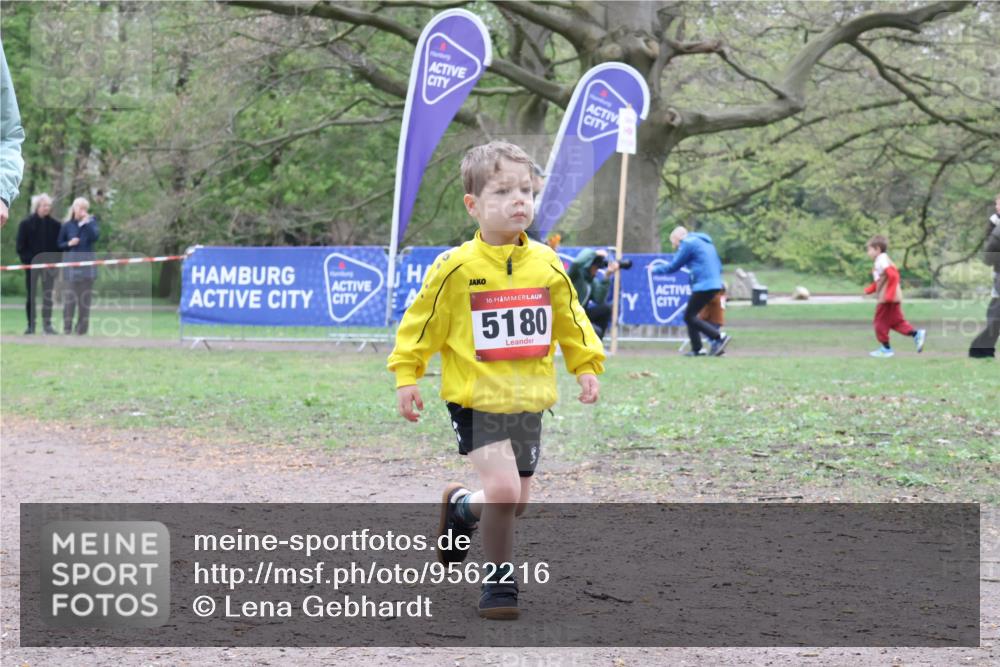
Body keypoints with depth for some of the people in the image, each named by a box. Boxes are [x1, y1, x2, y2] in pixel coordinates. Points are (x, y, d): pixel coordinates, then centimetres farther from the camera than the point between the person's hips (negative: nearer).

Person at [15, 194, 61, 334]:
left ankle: (47, 324, 1)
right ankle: (31, 325, 8)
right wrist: (26, 261, -10)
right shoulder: (26, 224, -1)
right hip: (32, 264, -1)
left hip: (49, 264, 1)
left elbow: (59, 245, 7)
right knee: (31, 295, 3)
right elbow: (21, 246, -1)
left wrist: (56, 262, -4)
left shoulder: (55, 225, 4)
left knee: (48, 296, -2)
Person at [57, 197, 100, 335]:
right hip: (71, 263, -1)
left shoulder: (91, 222, 5)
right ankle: (67, 327, -1)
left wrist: (87, 223, -18)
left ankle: (82, 327, 6)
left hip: (87, 264, 1)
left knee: (85, 296, 1)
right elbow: (59, 244, 9)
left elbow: (95, 236, -12)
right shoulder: (67, 225, 4)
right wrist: (69, 243, -10)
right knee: (70, 296, -7)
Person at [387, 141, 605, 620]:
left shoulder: (547, 264, 1)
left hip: (528, 400, 5)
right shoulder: (457, 267, -11)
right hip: (476, 400, -5)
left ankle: (461, 509, 46)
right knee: (503, 489, -19)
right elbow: (422, 321, -3)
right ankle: (498, 581, 1)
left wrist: (587, 365, 8)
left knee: (515, 501, 13)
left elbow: (570, 320, 14)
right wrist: (406, 374, -5)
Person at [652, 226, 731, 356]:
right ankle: (696, 349, 15)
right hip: (714, 283, 10)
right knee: (690, 315, 16)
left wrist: (655, 270, 11)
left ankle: (720, 337, -14)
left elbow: (673, 267, -3)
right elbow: (718, 266, 24)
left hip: (703, 286, -10)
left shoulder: (688, 244, -6)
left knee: (689, 317, -6)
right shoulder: (704, 242, 23)